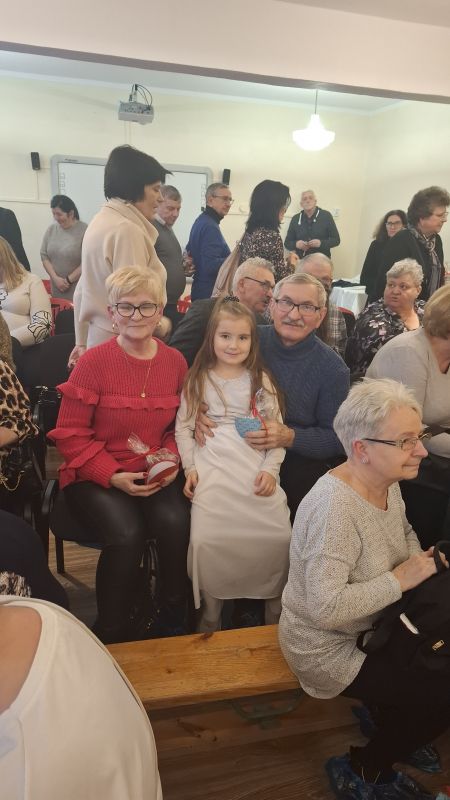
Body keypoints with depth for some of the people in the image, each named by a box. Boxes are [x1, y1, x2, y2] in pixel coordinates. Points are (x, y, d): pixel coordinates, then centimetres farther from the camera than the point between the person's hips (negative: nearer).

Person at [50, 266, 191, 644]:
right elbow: (70, 434, -6)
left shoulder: (175, 361, 2)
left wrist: (171, 461, -7)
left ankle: (174, 620, 2)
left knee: (176, 523, -25)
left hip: (157, 475, 3)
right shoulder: (94, 361, -9)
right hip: (96, 477, -2)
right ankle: (113, 633, -2)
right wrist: (112, 475, -16)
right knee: (126, 533, -29)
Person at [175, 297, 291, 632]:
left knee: (279, 537, -10)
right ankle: (211, 611, 11)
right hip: (212, 471, 0)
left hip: (257, 470, 1)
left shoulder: (261, 381, 13)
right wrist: (190, 467, -1)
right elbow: (183, 427, 10)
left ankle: (275, 607, 16)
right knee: (206, 540, -15)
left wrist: (271, 469, -3)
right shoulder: (197, 380, 12)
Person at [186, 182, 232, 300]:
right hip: (210, 294, -11)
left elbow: (189, 252, 23)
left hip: (201, 290, 11)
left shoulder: (202, 221, 15)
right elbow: (211, 266, -23)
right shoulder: (210, 226, -16)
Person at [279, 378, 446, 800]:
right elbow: (325, 608, -34)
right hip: (329, 648, -8)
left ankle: (393, 733, 31)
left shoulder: (386, 482, -6)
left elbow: (404, 532, 15)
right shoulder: (335, 505, -33)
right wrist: (400, 579, -27)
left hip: (373, 625, 8)